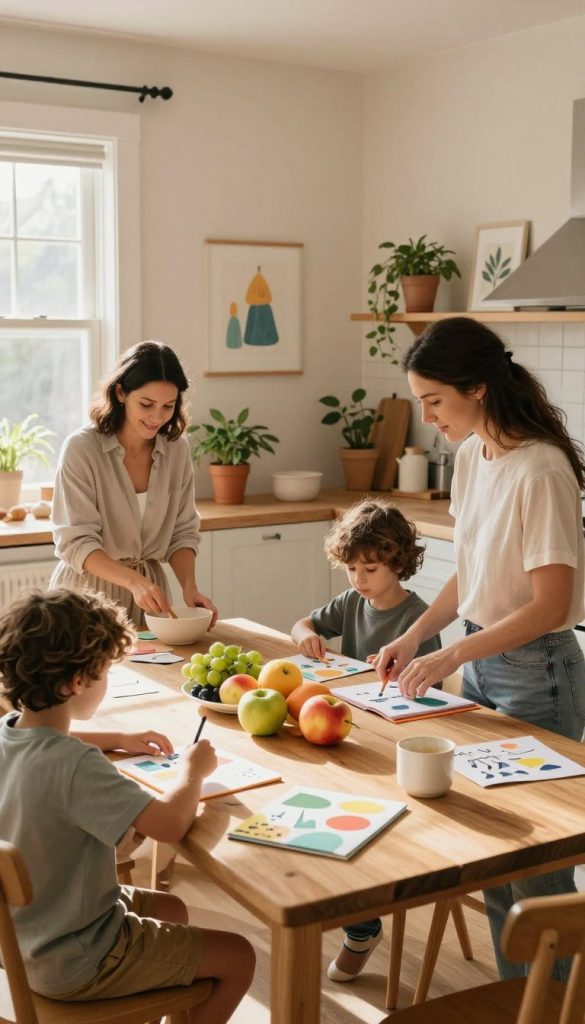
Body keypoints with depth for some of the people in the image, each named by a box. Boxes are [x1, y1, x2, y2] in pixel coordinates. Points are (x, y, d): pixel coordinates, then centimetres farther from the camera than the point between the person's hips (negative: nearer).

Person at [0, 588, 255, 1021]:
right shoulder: (74, 765, -35)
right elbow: (171, 824, -39)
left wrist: (118, 739, 12)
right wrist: (193, 770, -19)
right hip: (72, 962, -9)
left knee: (172, 909, 29)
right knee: (238, 957, 6)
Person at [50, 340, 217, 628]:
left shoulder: (177, 448, -2)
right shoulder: (81, 448, -16)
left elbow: (182, 532, 3)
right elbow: (76, 542, -19)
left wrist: (189, 586, -14)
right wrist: (134, 581, -32)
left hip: (148, 593, 4)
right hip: (89, 588, -4)